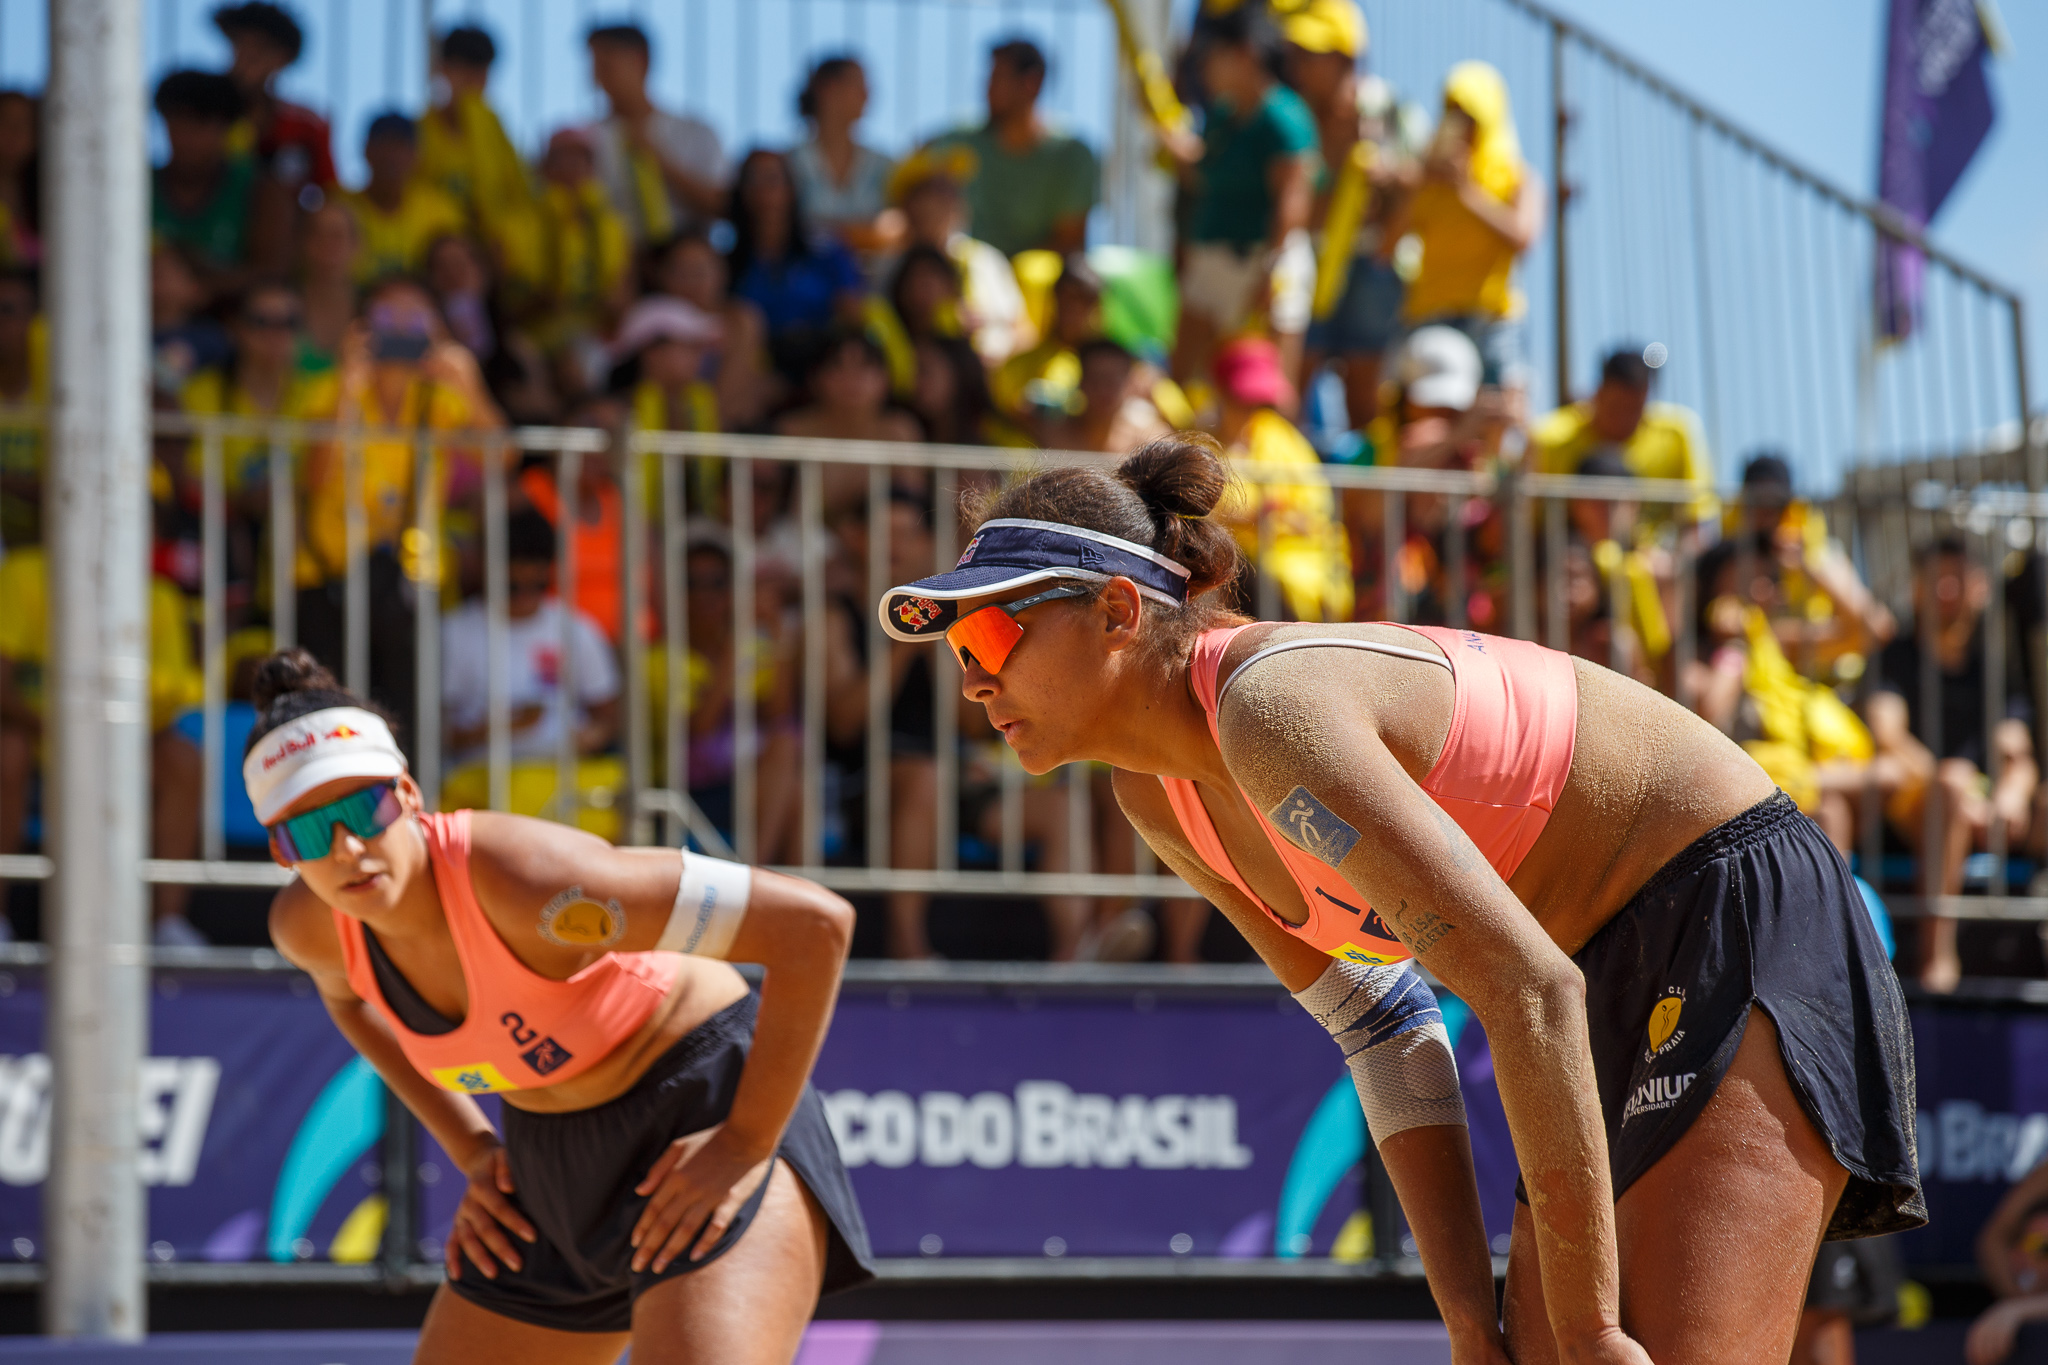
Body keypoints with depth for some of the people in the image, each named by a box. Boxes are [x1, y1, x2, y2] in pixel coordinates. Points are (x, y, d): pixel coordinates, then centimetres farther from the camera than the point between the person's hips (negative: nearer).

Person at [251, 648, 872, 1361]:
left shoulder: (519, 876, -31)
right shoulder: (305, 926, -10)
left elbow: (815, 921, -31)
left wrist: (748, 1143, -24)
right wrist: (471, 1148, 8)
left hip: (711, 1117, -7)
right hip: (554, 1165, 7)